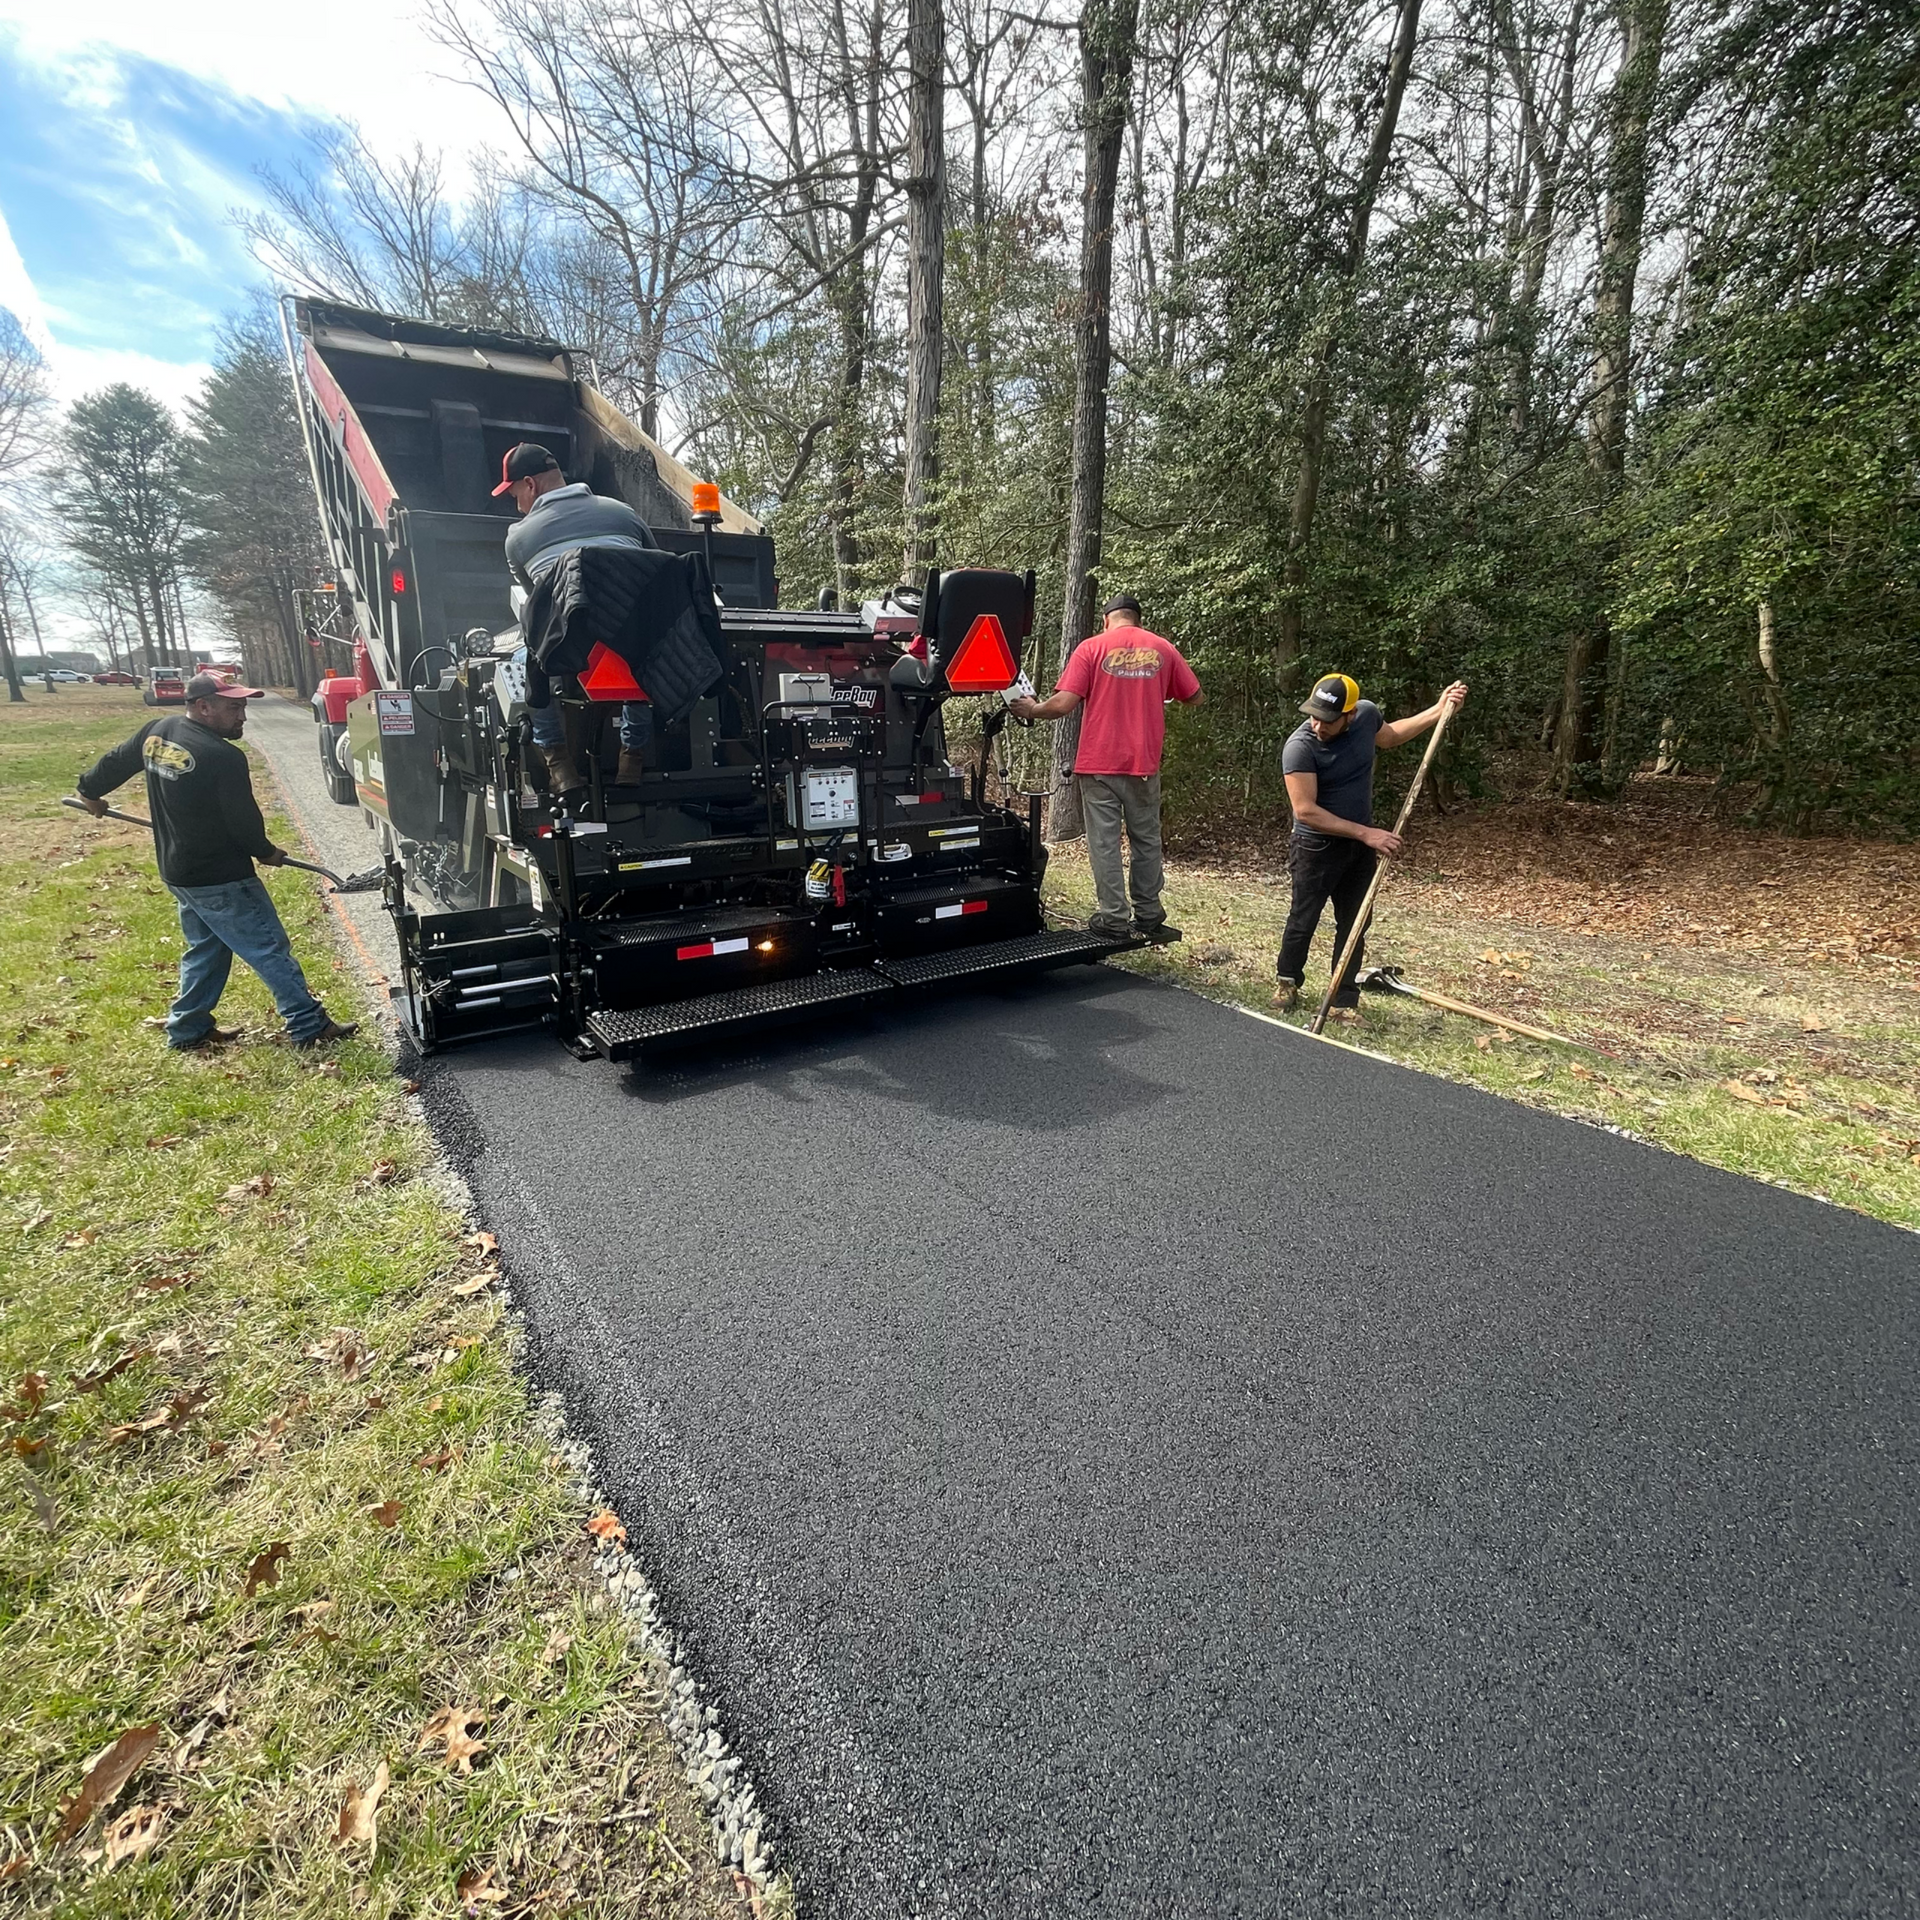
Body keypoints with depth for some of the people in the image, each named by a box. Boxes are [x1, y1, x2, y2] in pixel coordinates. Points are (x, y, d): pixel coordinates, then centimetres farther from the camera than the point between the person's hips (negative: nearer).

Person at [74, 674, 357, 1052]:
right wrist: (267, 853, 3)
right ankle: (309, 1026, 2)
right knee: (269, 948, -3)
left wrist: (90, 791, 40)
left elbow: (116, 761, 21)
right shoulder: (223, 757, -23)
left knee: (205, 948, 21)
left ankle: (187, 1029, 28)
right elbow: (244, 820, -16)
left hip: (178, 872, 9)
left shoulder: (156, 732, 4)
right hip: (220, 879, -9)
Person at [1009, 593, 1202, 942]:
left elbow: (1063, 704, -11)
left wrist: (1032, 710, 7)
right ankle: (1149, 918, 19)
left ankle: (1114, 920, 5)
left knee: (1104, 842, 4)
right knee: (1146, 840, 13)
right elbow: (1195, 698, 12)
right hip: (1144, 764, 3)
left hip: (1099, 764, -3)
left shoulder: (1091, 648, -3)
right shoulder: (1162, 649, 5)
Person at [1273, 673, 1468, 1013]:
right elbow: (1305, 810, -28)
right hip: (1317, 847, -5)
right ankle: (1288, 980, 32)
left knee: (1353, 925, 8)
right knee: (1303, 920, 8)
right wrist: (1366, 833, -27)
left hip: (1360, 845, 5)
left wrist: (1438, 711, 12)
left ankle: (1344, 1001, 17)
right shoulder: (1299, 747, -26)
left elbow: (1389, 737, 18)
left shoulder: (1366, 714, -8)